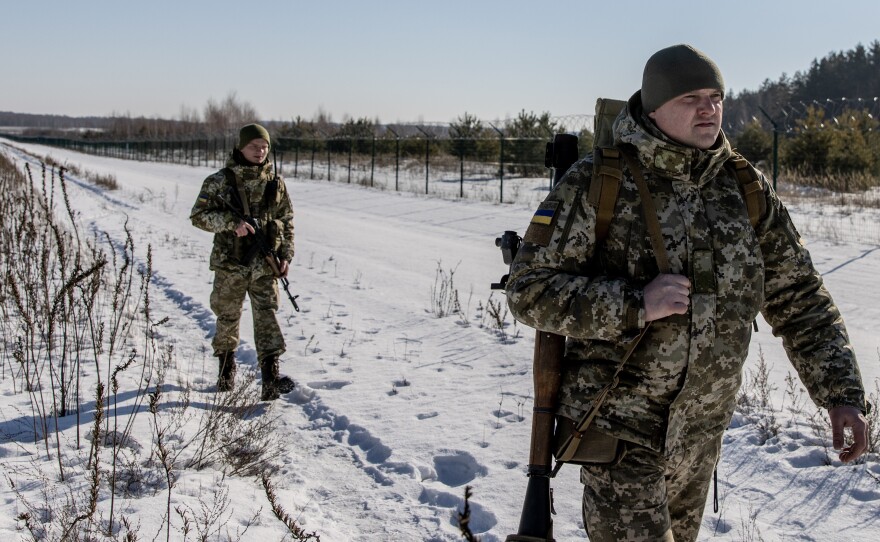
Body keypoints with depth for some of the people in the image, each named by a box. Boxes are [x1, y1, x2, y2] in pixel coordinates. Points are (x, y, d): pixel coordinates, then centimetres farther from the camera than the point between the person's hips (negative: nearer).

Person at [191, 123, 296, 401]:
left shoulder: (275, 183, 7)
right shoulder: (220, 181, -2)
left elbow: (287, 221, 15)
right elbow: (199, 215, -6)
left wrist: (286, 254, 5)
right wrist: (231, 223, -20)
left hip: (264, 264, 1)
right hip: (229, 263, -1)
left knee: (266, 315, -10)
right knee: (227, 318, 12)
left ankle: (271, 379, -16)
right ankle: (226, 369, 35)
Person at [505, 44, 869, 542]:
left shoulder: (747, 190, 0)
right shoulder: (597, 183, -13)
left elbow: (800, 299, 5)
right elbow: (530, 290, -14)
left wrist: (842, 394, -4)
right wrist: (635, 304, -25)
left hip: (702, 427, 5)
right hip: (619, 421, -5)